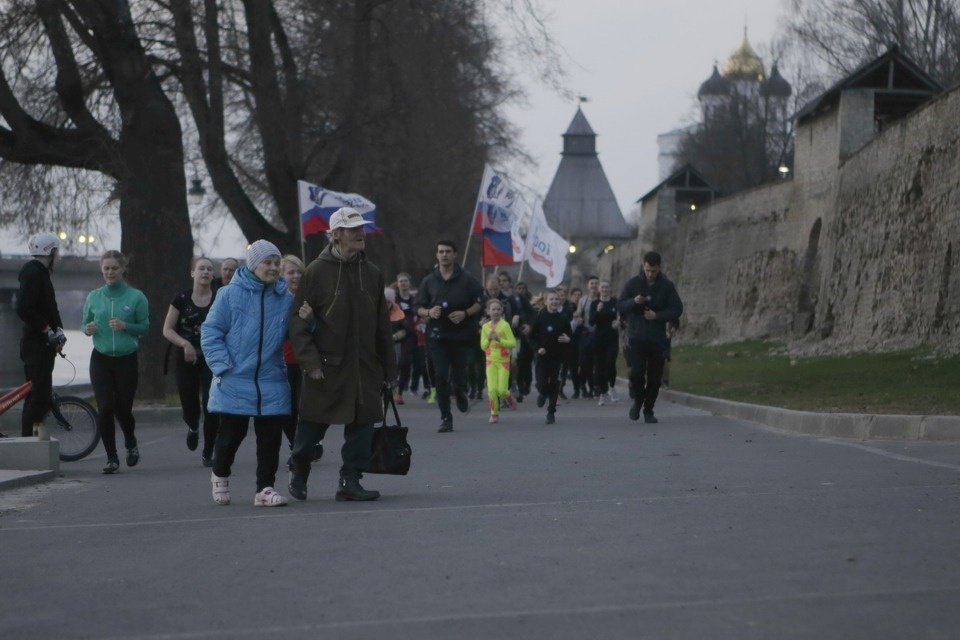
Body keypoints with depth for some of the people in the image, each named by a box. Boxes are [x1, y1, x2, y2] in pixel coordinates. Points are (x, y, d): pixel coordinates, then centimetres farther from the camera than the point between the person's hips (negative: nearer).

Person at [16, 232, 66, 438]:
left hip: (42, 345, 10)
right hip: (36, 345, -10)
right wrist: (48, 330, -18)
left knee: (37, 396, 12)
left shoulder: (40, 273, 17)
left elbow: (49, 309, 20)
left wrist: (57, 330, 3)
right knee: (40, 397, -12)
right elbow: (23, 309, -25)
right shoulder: (33, 272, -15)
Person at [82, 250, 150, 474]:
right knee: (105, 408, -8)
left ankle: (131, 444, 37)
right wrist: (88, 329, -13)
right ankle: (111, 458, 4)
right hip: (100, 359, 1)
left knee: (123, 409, 5)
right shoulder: (93, 297, 4)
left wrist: (126, 326, -19)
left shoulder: (136, 297, -4)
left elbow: (145, 327, -2)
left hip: (126, 359, -1)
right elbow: (85, 324, 10)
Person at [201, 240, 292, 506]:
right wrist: (222, 366, -10)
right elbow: (210, 332, -3)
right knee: (231, 434, 7)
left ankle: (265, 488, 11)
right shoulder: (230, 294, -4)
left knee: (270, 439, 1)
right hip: (235, 382, -2)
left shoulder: (286, 299, 5)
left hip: (271, 384, 3)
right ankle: (220, 476, 33)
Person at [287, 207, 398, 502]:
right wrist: (310, 362, -15)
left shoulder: (372, 273, 10)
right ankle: (299, 473, 26)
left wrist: (389, 370, 12)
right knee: (313, 423, 6)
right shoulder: (317, 271, -5)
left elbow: (382, 326, 14)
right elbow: (298, 321, -7)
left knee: (362, 423, 0)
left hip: (365, 366, 4)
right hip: (326, 366, -4)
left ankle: (350, 481, 8)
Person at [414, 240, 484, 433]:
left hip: (462, 334, -1)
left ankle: (460, 393, 42)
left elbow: (480, 303, 2)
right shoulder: (429, 281, 7)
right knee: (440, 375, -7)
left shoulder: (467, 279, 2)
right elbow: (419, 308, 10)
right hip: (437, 335, 1)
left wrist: (465, 313, -15)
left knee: (457, 376, 6)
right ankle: (445, 417, -2)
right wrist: (429, 312, -12)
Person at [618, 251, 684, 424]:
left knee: (654, 377, 1)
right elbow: (620, 306, 2)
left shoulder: (667, 286, 2)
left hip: (657, 339, 1)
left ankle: (648, 410, 17)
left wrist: (657, 316, -15)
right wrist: (634, 301, -19)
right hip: (636, 337, -1)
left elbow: (677, 309, 0)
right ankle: (637, 400, 14)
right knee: (637, 372, -14)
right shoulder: (633, 283, 2)